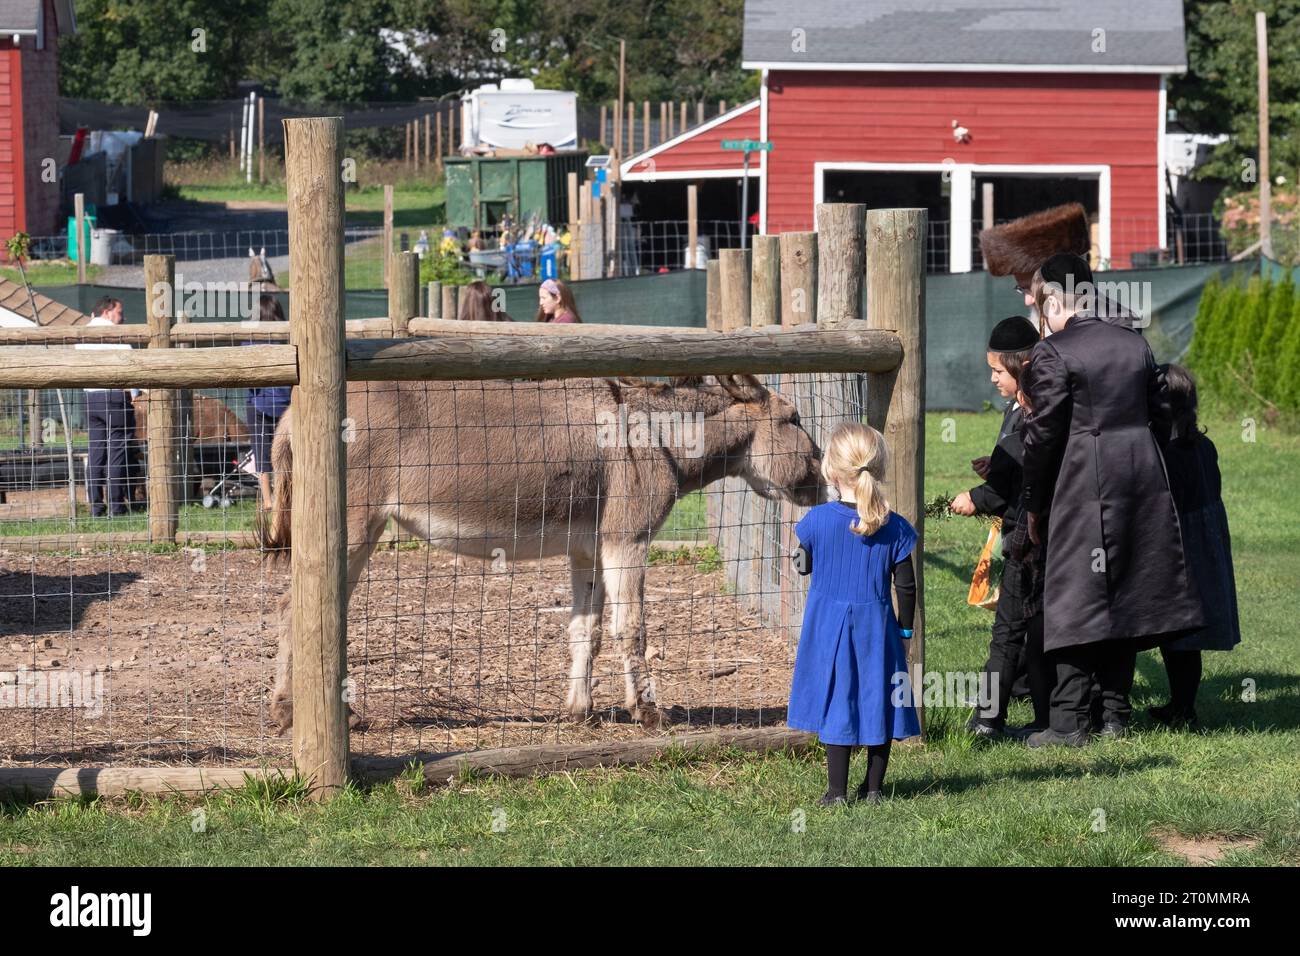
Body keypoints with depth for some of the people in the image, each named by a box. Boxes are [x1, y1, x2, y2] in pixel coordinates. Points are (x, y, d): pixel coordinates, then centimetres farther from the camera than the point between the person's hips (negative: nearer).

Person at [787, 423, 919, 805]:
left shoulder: (818, 520, -11)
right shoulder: (894, 527, -8)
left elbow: (803, 565, 6)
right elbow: (906, 585, -3)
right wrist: (905, 628, 9)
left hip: (829, 627, -1)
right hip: (877, 628, 1)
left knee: (836, 702, 6)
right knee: (877, 701, 10)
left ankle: (837, 790, 5)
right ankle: (873, 786, 14)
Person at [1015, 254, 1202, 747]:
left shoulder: (1052, 354, -9)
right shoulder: (1135, 344, 11)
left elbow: (1043, 433, -9)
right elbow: (1161, 415, 14)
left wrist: (1033, 505, -1)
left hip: (1083, 489, -6)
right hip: (1143, 482, 6)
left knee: (1075, 599, -4)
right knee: (1126, 594, 12)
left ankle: (1069, 721, -7)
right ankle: (1115, 713, 14)